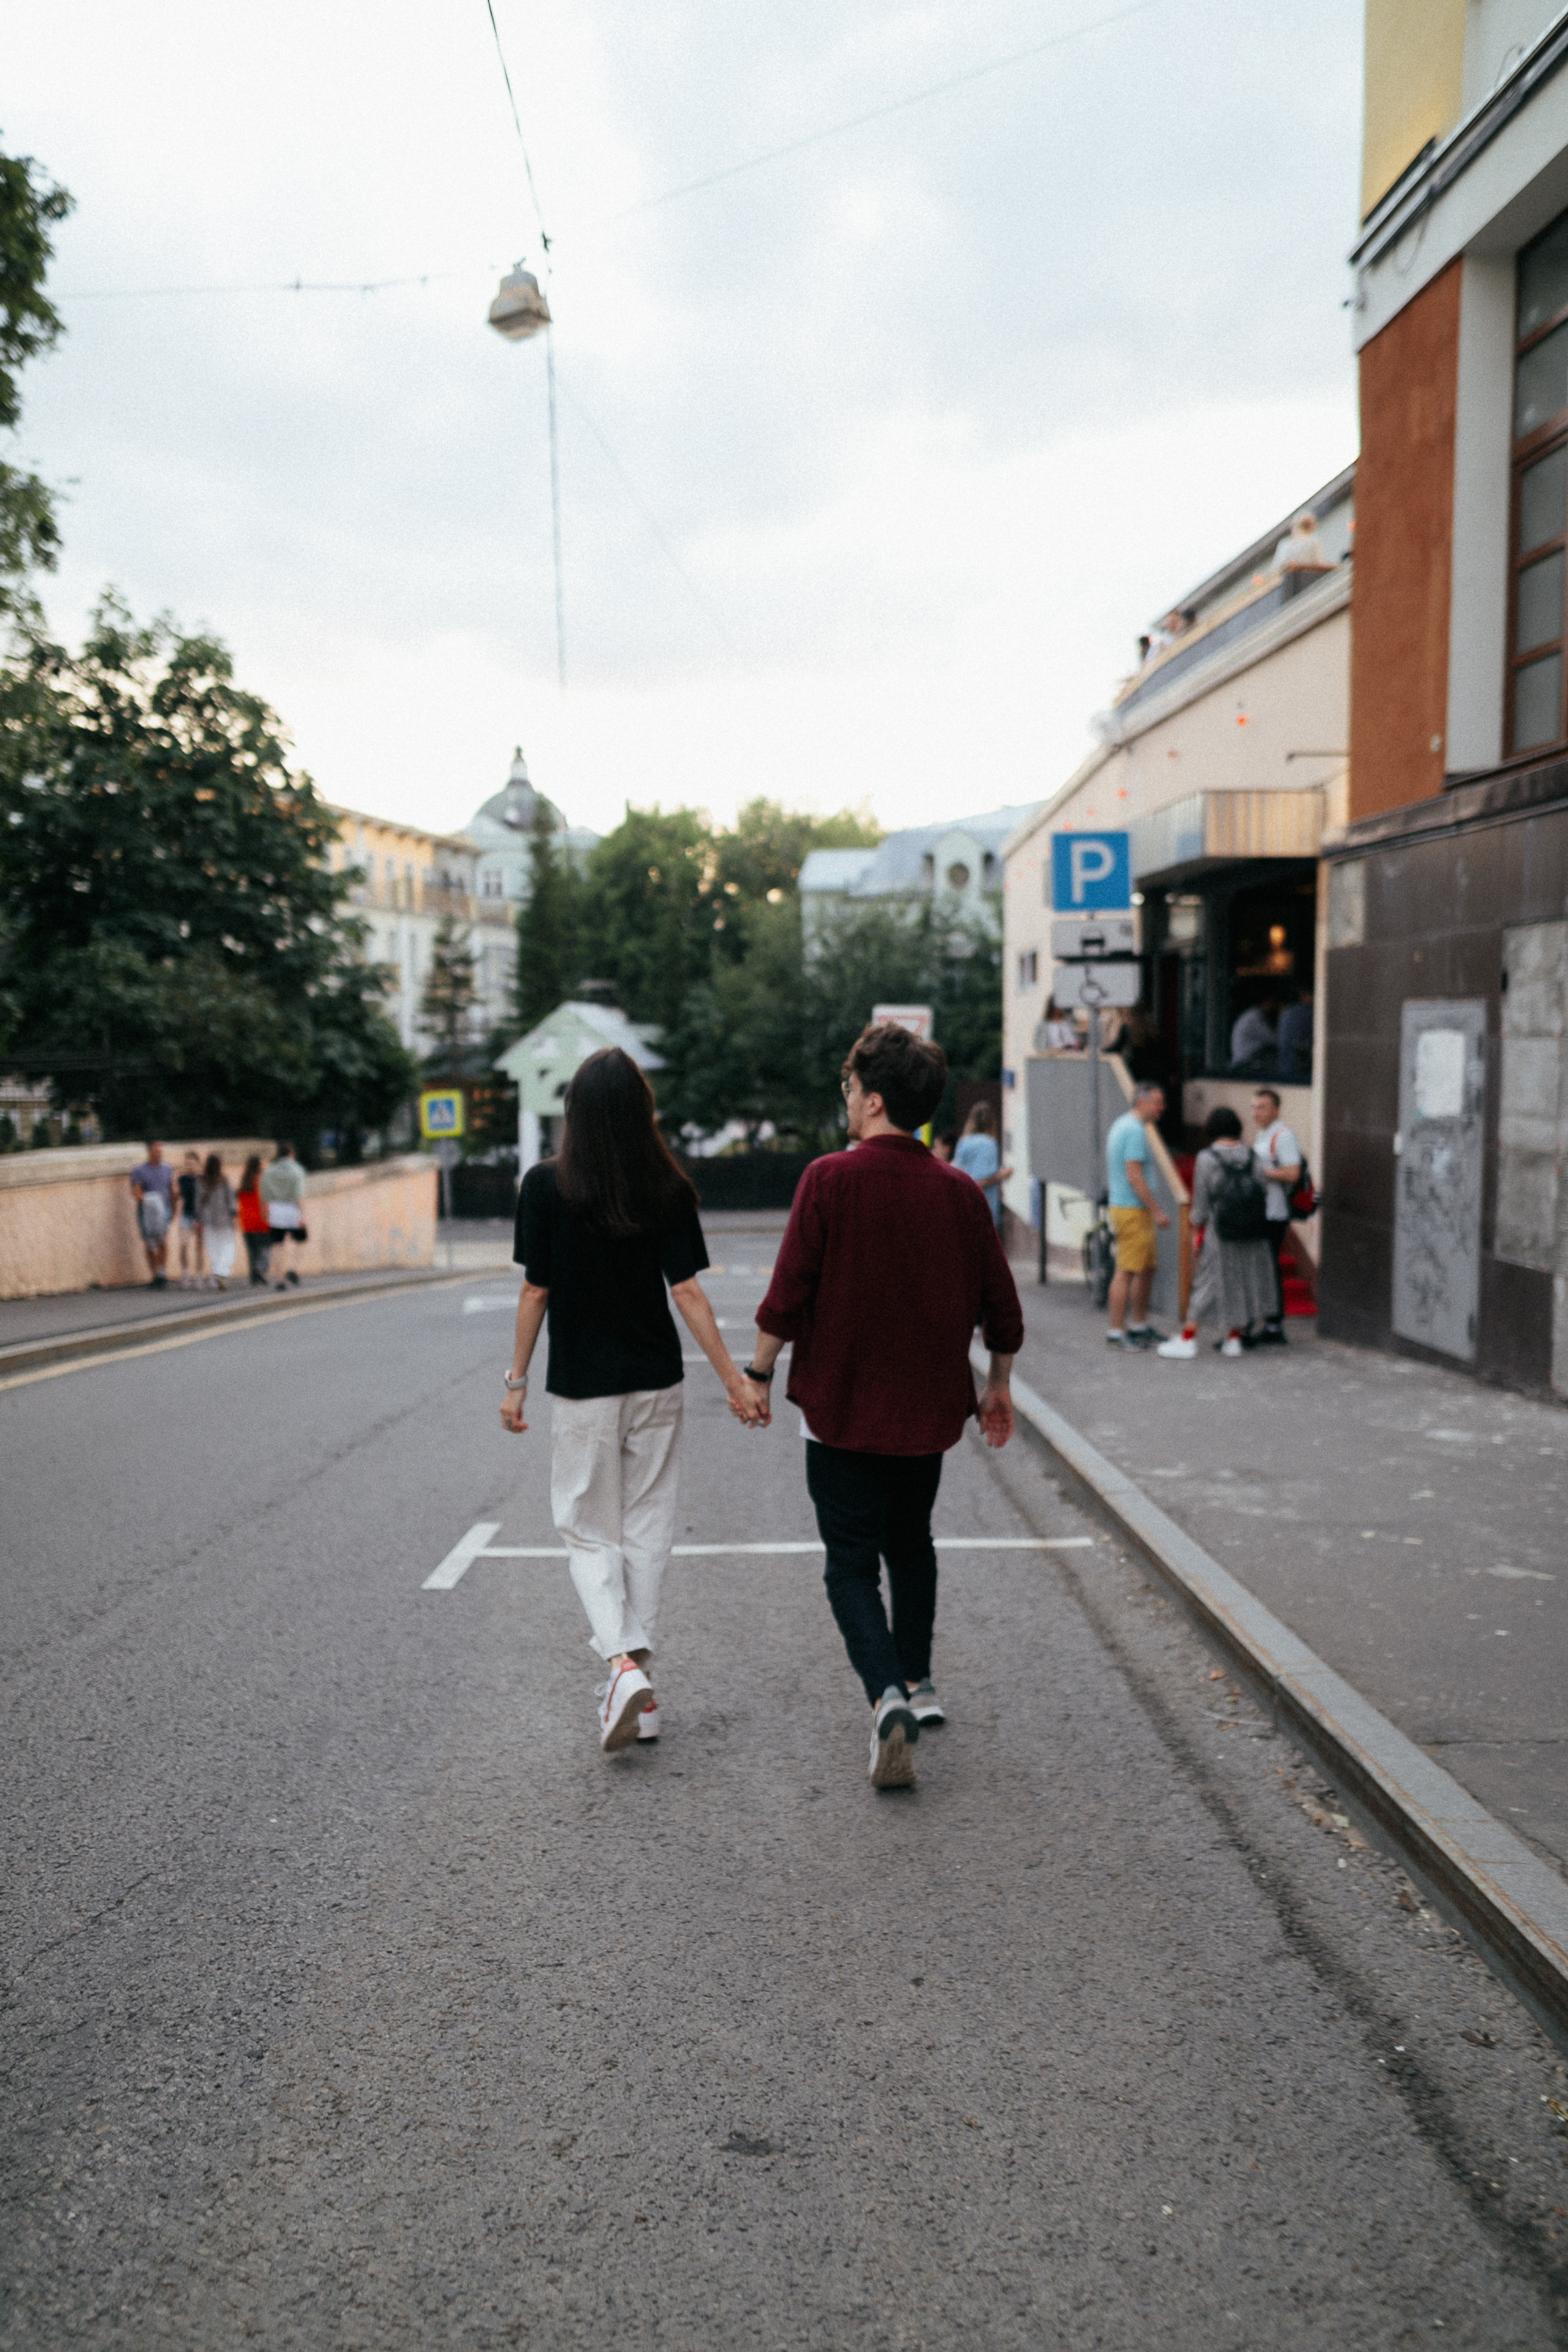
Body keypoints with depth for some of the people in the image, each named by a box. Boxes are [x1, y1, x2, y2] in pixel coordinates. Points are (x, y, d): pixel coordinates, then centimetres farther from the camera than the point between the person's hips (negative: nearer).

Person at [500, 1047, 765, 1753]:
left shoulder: (546, 1186, -9)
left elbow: (535, 1291, -6)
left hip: (580, 1388, -2)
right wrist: (735, 1380, -3)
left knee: (589, 1533, 10)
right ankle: (635, 1683, 19)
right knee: (646, 1528, 13)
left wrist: (516, 1381, 3)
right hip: (656, 1382, 2)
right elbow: (687, 1292, -7)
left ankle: (623, 1664, -10)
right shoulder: (667, 1191, -5)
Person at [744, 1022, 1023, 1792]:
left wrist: (759, 1372, -1)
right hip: (928, 1409, 4)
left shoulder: (830, 1179, -13)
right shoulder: (959, 1191, -2)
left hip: (841, 1408, -4)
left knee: (852, 1565, 4)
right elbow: (1000, 1304, 3)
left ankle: (888, 1697, -14)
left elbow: (787, 1294, -15)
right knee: (911, 1544, 24)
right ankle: (917, 1682, 35)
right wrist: (997, 1383, 18)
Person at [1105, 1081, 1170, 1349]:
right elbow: (1134, 1176, -21)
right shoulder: (1136, 1130, -16)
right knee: (1127, 1271, -6)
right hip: (1133, 1209, -11)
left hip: (1120, 1205, 11)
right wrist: (1157, 1211, -18)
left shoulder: (1121, 1125, 16)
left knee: (1148, 1267, 16)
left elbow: (1112, 1173, 23)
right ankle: (1117, 1331, -1)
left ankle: (1139, 1326, 23)